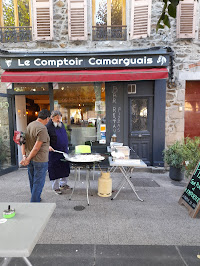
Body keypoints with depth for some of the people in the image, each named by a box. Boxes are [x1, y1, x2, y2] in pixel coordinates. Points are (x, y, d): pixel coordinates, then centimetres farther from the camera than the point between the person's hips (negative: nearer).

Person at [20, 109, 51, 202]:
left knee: (33, 181, 22)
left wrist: (24, 156, 3)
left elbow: (23, 142, 7)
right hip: (40, 160, -9)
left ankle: (36, 199, 40)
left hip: (30, 159, 9)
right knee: (38, 183, 5)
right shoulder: (42, 129, -20)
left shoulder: (29, 125, 6)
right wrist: (28, 159, -13)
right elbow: (37, 148, -23)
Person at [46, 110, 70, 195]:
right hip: (54, 152, -7)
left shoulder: (61, 124, 10)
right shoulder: (48, 127, -13)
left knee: (65, 168, 15)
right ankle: (55, 188, 20)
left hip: (64, 151, 7)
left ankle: (63, 184, 33)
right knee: (55, 170, 4)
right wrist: (48, 146, -31)